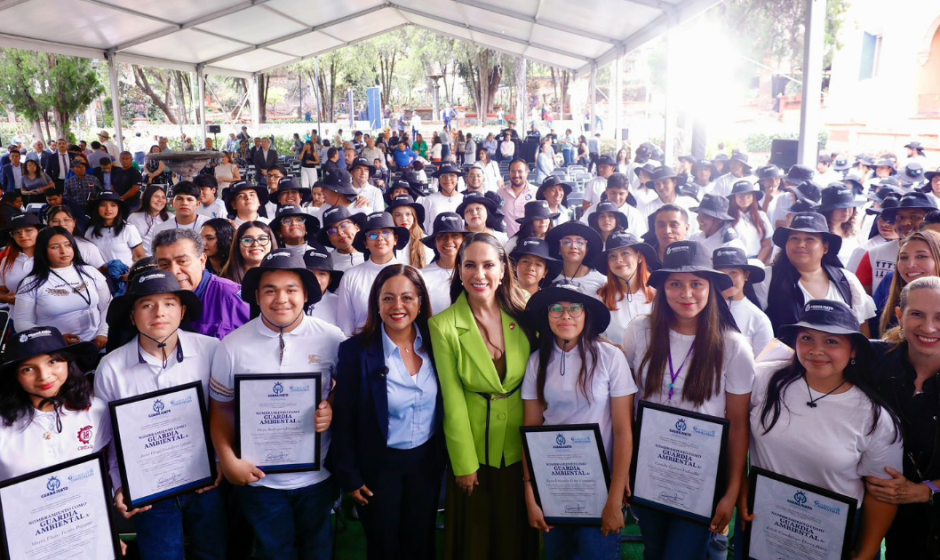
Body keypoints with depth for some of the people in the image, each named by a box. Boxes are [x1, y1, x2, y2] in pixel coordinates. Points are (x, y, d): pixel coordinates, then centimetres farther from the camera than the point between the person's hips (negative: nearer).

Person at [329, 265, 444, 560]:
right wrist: (348, 475, -8)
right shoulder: (356, 350, -16)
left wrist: (445, 457, 4)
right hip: (379, 464, -3)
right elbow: (343, 419, -11)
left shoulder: (434, 345, -6)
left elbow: (445, 407, 4)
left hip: (427, 461, 3)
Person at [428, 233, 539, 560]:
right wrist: (464, 464, -8)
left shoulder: (522, 316, -6)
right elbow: (452, 400, -11)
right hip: (475, 450, -2)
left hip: (522, 447, 2)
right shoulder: (443, 325, -14)